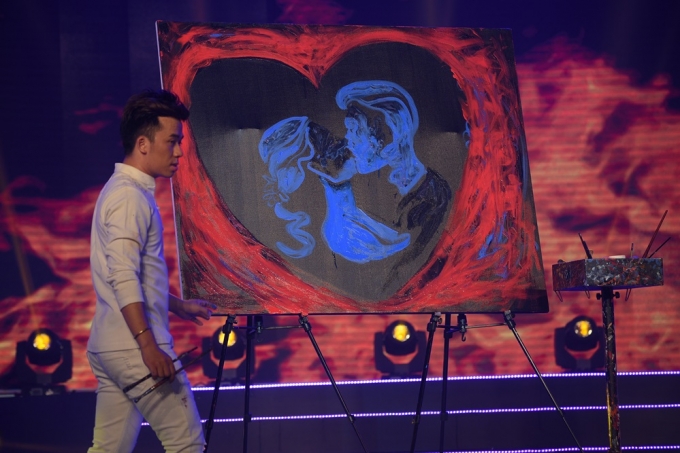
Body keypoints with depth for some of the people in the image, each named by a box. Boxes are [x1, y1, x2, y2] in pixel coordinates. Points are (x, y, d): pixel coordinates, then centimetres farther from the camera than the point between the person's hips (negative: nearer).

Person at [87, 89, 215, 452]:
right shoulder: (130, 197, -13)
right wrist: (148, 344, -25)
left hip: (106, 349, 10)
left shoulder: (121, 191, 18)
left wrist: (178, 306, 34)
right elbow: (123, 279, -22)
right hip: (135, 348, -10)